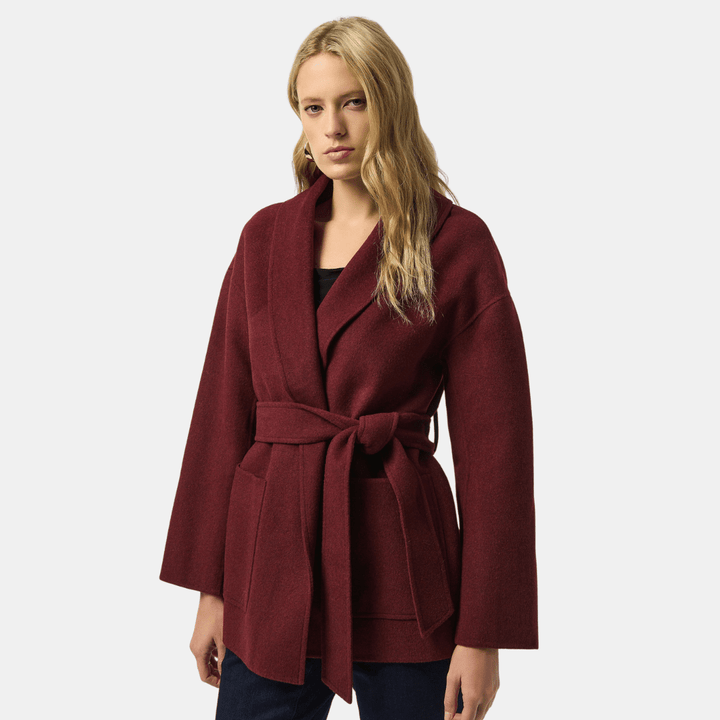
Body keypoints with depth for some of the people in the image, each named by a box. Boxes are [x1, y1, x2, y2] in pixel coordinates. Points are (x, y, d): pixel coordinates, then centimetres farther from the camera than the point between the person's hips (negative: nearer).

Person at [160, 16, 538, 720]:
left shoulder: (457, 244, -6)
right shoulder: (266, 237, 5)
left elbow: (493, 445, -6)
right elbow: (224, 412, 8)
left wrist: (481, 634, -7)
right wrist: (211, 588, 7)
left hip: (399, 569, -3)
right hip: (273, 559, 3)